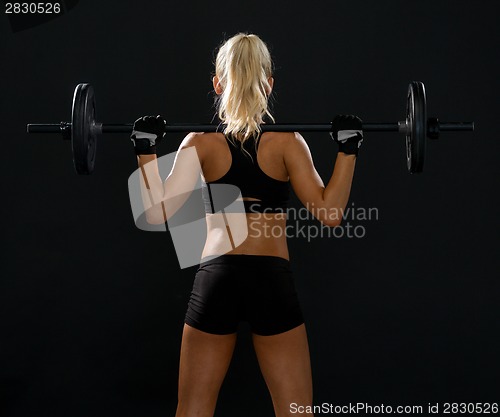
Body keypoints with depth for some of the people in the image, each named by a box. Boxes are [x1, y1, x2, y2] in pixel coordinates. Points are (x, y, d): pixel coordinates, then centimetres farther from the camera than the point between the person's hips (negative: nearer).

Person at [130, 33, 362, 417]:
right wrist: (348, 150, -2)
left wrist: (146, 152, 0)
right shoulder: (286, 141, -2)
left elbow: (159, 212, -7)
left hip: (215, 281, 1)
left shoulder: (201, 142, -1)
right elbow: (329, 213, -8)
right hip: (272, 282, -1)